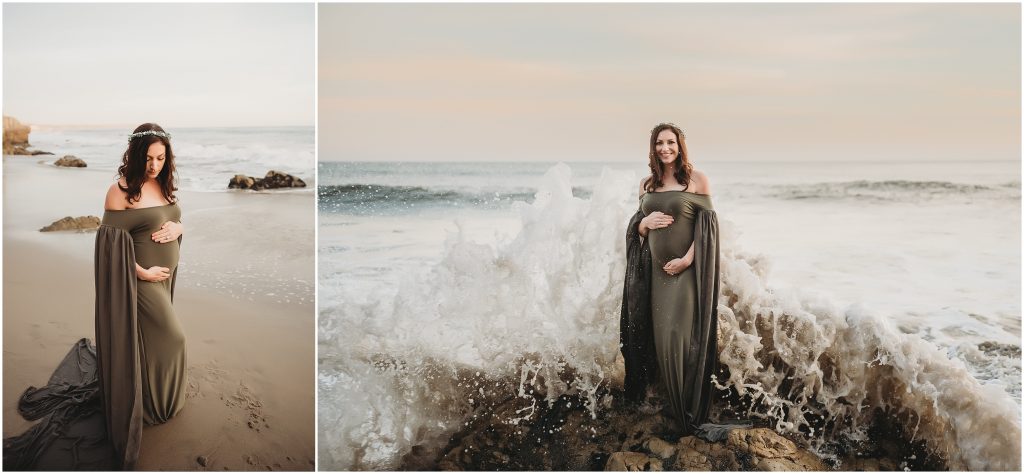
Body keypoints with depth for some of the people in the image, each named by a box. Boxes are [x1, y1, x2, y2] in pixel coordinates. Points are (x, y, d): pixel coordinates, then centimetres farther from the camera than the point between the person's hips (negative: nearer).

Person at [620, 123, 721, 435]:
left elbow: (707, 225, -6)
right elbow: (637, 227, 16)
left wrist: (687, 259, -17)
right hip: (656, 268, 5)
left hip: (687, 269, -5)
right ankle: (674, 407, 22)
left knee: (679, 337, -8)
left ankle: (690, 417, 3)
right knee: (661, 337, 7)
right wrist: (646, 222, -7)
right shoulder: (647, 184, 11)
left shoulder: (697, 180, -3)